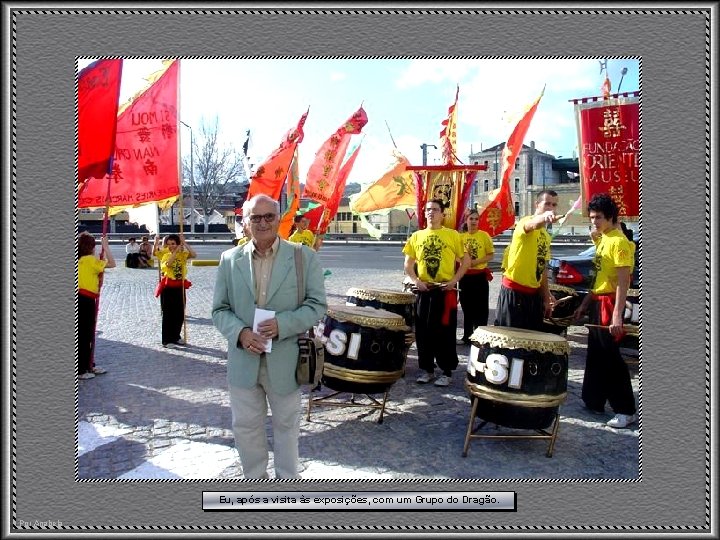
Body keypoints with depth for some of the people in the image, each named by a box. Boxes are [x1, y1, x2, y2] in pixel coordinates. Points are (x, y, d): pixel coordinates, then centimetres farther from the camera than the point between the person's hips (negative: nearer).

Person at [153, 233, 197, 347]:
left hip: (179, 287, 4)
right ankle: (167, 340, 7)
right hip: (168, 287, -3)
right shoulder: (165, 254, -1)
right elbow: (168, 264, -23)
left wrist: (184, 244, -14)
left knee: (180, 314, 11)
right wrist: (176, 251, -21)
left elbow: (194, 255, -14)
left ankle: (175, 337, 27)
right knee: (168, 314, 0)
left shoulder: (182, 254, 5)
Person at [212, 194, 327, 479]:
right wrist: (240, 332, -15)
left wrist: (282, 324, -20)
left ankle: (287, 480, 39)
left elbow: (317, 304, -6)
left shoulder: (304, 257, -4)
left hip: (285, 359, -2)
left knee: (286, 424, 17)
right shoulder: (230, 259, 2)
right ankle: (255, 479, 39)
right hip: (243, 359, 2)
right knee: (245, 425, 15)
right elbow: (220, 310, 4)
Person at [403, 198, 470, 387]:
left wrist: (454, 280, -10)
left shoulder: (452, 235, -1)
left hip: (446, 290, -3)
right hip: (423, 290, 3)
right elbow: (408, 263, 10)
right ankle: (426, 369, 21)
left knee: (445, 332, 1)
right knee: (423, 331, 8)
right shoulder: (416, 236, 7)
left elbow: (466, 260, 1)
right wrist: (416, 280, -5)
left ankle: (447, 372, 13)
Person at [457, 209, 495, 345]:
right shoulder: (461, 236, 6)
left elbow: (491, 255, -5)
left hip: (480, 275, -4)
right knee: (466, 307, 11)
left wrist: (476, 261, -18)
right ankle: (467, 336, 21)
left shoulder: (484, 235, -4)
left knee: (480, 308, 1)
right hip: (465, 275, 4)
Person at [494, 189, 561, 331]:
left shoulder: (546, 236, 16)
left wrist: (546, 296, 16)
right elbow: (533, 224, -36)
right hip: (513, 291, -8)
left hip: (534, 294, 8)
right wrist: (544, 217, -58)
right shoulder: (525, 222, -9)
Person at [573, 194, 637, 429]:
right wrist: (584, 305, 18)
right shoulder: (603, 239, 14)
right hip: (597, 303, 9)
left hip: (610, 303, -9)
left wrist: (617, 316, -26)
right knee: (595, 355, 15)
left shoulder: (618, 241, -14)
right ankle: (593, 401, 27)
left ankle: (627, 411, 6)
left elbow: (623, 282, -20)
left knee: (611, 358, -4)